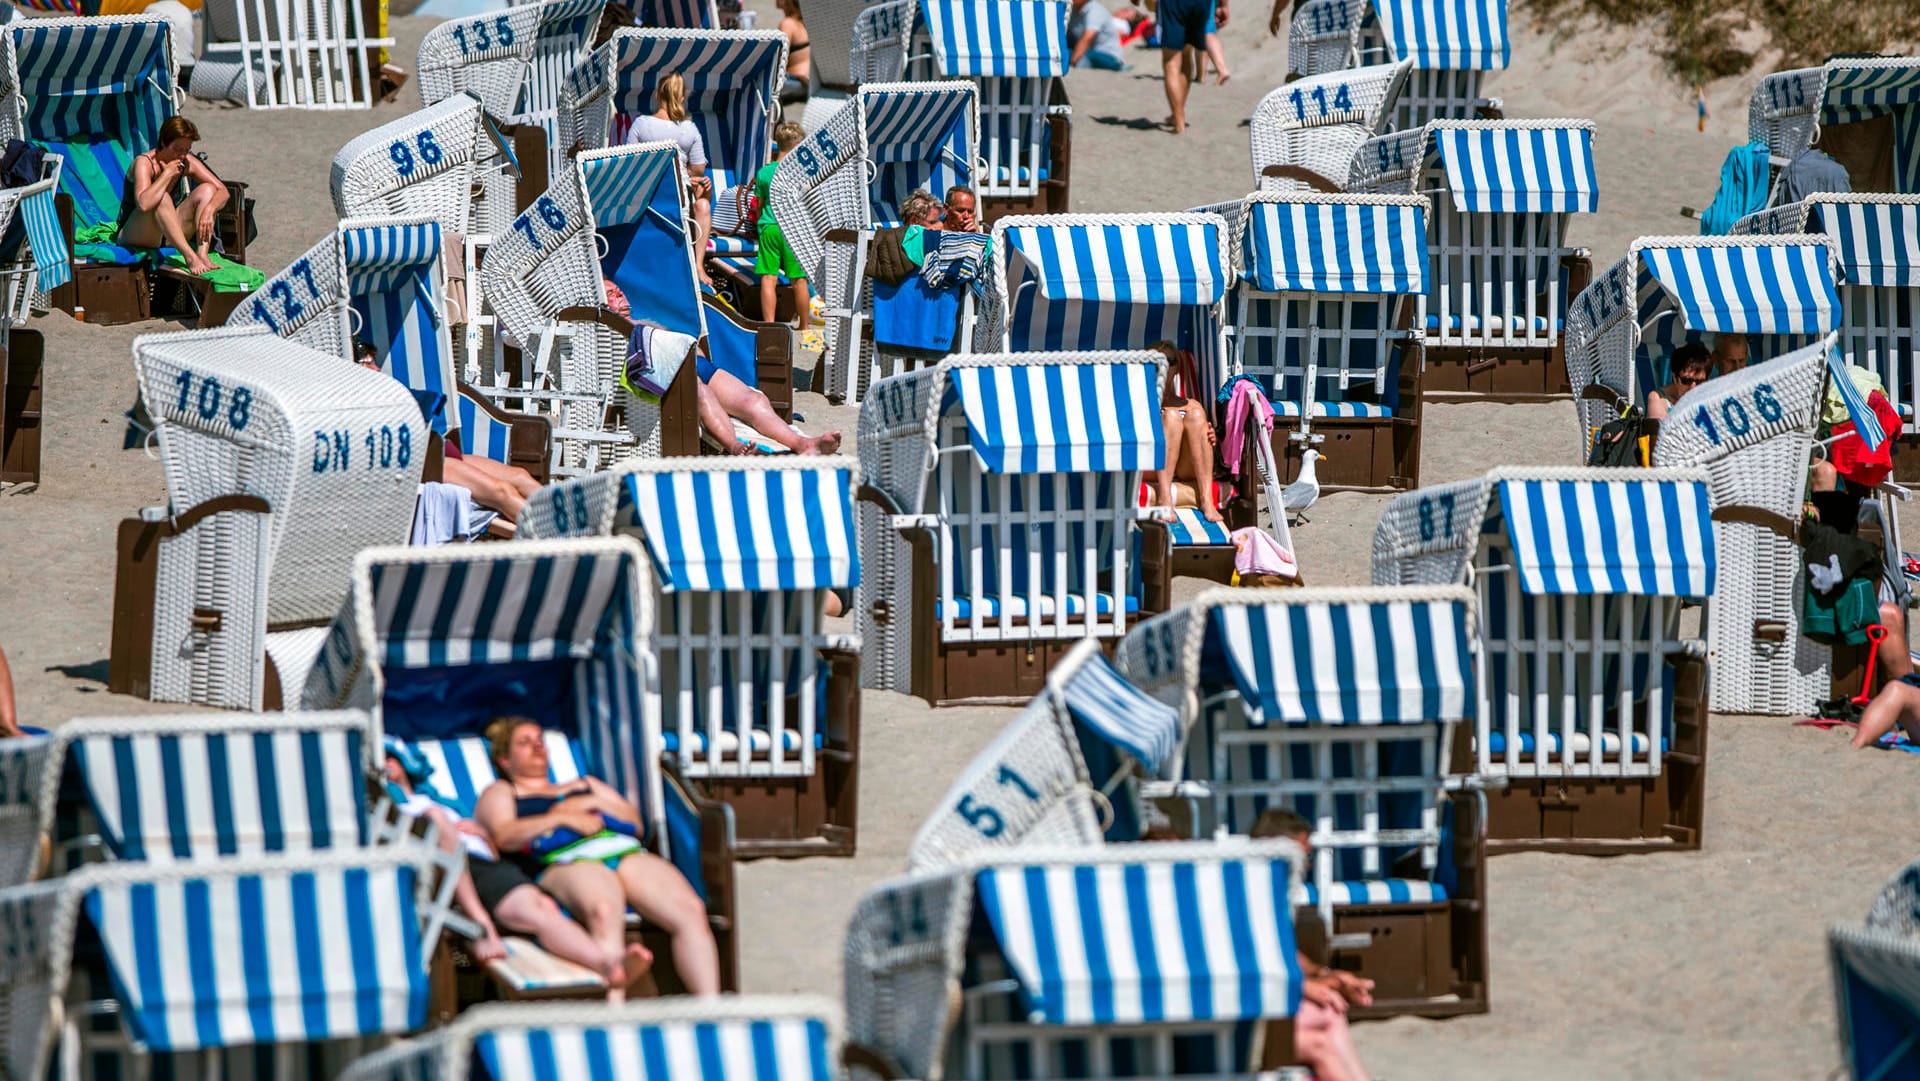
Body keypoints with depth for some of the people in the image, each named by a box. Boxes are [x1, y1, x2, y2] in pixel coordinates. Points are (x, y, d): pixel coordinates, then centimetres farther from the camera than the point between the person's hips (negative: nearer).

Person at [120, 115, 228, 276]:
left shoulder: (187, 163, -2)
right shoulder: (144, 163, -20)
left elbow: (222, 191, -4)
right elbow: (144, 204, -38)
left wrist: (209, 210, -25)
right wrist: (167, 174, -30)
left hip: (167, 236, 6)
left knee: (206, 189, -10)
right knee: (162, 199, -33)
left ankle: (203, 255, -28)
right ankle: (190, 257, -42)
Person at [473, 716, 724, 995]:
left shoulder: (584, 786, 41)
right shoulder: (500, 793, 28)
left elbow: (636, 823, 28)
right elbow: (503, 837, 5)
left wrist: (593, 803, 11)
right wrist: (563, 818, -2)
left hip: (626, 852, 5)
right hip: (565, 862, -5)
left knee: (690, 910, -27)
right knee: (604, 911, -44)